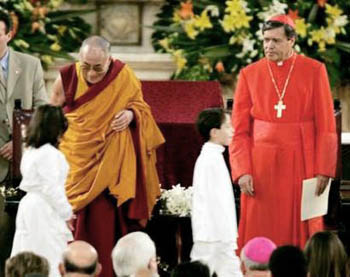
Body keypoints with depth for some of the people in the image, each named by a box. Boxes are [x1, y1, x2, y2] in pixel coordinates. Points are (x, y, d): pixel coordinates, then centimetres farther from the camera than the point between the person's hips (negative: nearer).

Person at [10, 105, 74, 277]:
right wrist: (66, 213, -8)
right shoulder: (49, 153, -15)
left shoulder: (30, 151, 14)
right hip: (46, 211, -9)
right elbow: (52, 188, -18)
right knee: (51, 259, -9)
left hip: (28, 203, 9)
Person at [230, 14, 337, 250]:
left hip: (301, 165, -1)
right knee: (260, 237, 1)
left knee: (301, 234, 2)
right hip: (261, 166, 1)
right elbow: (240, 130, 4)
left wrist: (324, 169, -7)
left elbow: (326, 127, 0)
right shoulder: (249, 75, 4)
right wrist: (242, 171, -6)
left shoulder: (314, 71, 1)